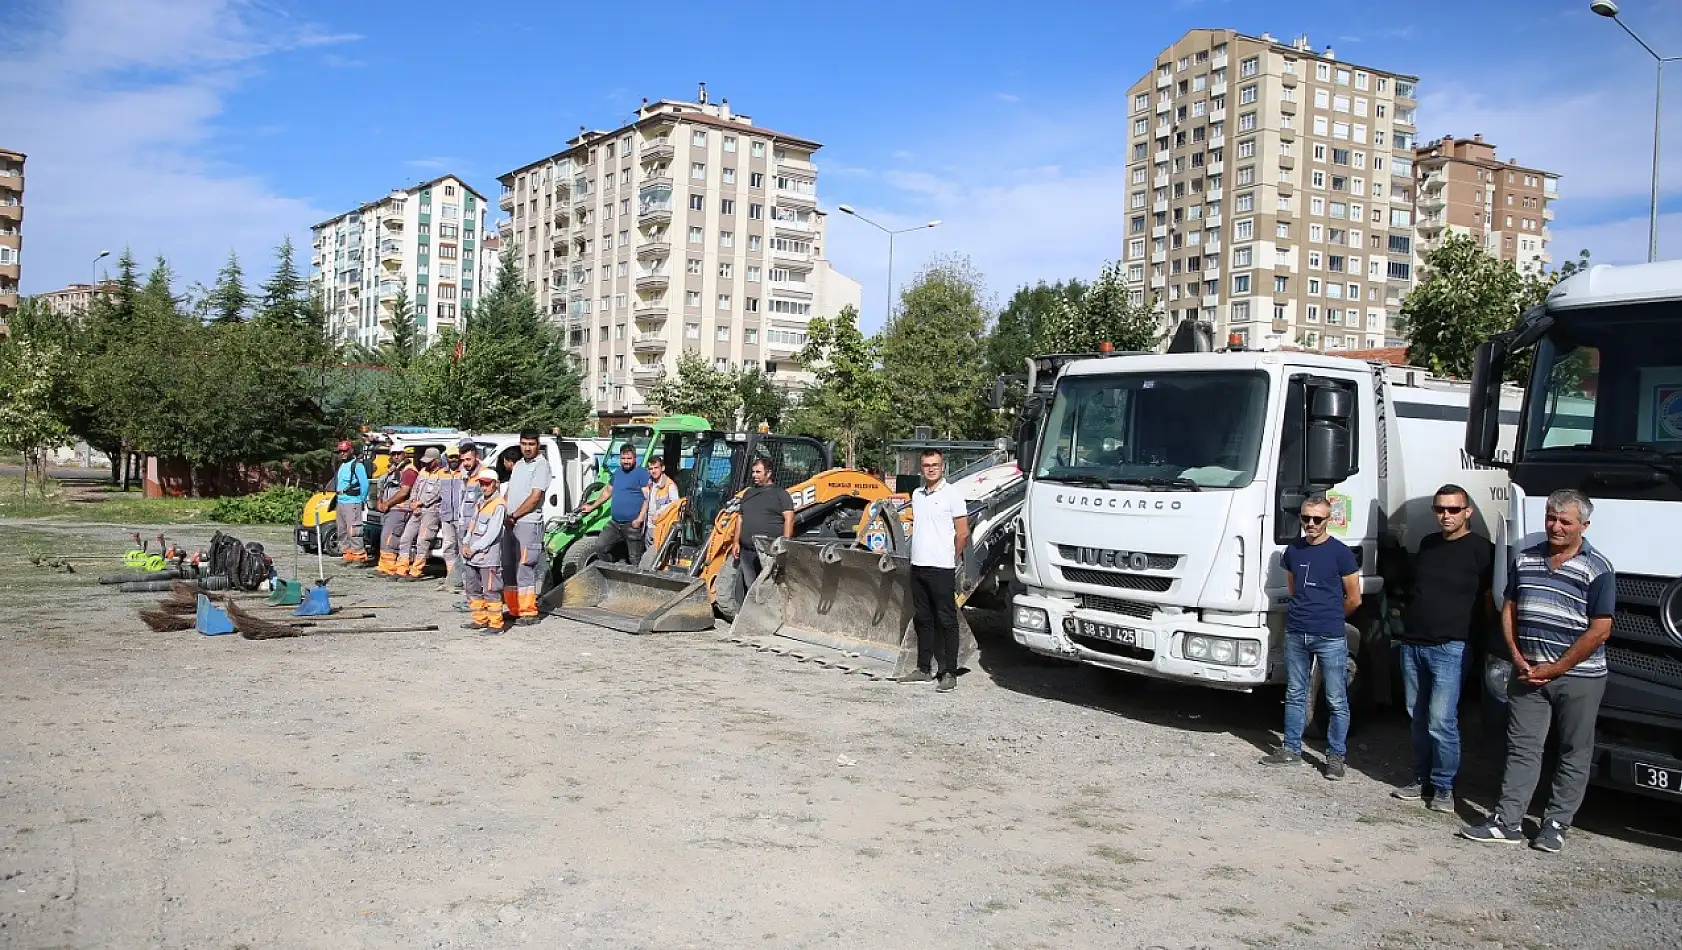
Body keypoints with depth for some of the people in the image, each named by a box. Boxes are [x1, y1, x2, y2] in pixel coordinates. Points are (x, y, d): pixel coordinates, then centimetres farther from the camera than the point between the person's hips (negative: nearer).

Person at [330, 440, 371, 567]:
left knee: (353, 531, -13)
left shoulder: (357, 465, -10)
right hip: (340, 502, 10)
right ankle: (348, 556, 20)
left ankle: (359, 557, -11)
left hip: (352, 503, -10)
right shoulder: (341, 465, 18)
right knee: (342, 531, 13)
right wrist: (338, 497, 17)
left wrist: (362, 500, -10)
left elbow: (365, 484, -14)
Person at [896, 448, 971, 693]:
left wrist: (952, 558, 2)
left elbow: (962, 533, -7)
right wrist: (919, 554, 16)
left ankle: (949, 673, 1)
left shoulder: (952, 494, -7)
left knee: (947, 621, -2)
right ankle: (924, 669, 22)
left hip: (941, 568, -7)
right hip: (918, 565, 7)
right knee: (922, 620, 13)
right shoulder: (917, 494, 12)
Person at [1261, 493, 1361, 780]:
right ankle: (1291, 749, 22)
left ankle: (1336, 756, 10)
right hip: (1296, 634, 5)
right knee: (1295, 695, 13)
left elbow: (1353, 599, 0)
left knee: (1337, 701, 2)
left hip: (1330, 638, -5)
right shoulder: (1293, 550, 9)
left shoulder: (1340, 553, -6)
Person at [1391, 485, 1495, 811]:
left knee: (1441, 721, -9)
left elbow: (1490, 602, -5)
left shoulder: (1481, 549, -4)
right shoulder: (1428, 544, 15)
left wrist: (1479, 639, -8)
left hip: (1450, 647, -6)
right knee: (1418, 718, 11)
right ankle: (1423, 779, 21)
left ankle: (1444, 787, 4)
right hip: (1412, 644, 6)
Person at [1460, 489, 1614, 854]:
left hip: (1578, 677, -4)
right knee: (1522, 747, 5)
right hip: (1528, 673, 4)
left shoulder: (1597, 569, -8)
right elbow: (1509, 610, 12)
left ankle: (1556, 824, 17)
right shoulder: (1526, 559, 7)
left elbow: (1599, 631, -12)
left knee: (1574, 754, 7)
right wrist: (1519, 659, -1)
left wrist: (1553, 669, -12)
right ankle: (1507, 821, 8)